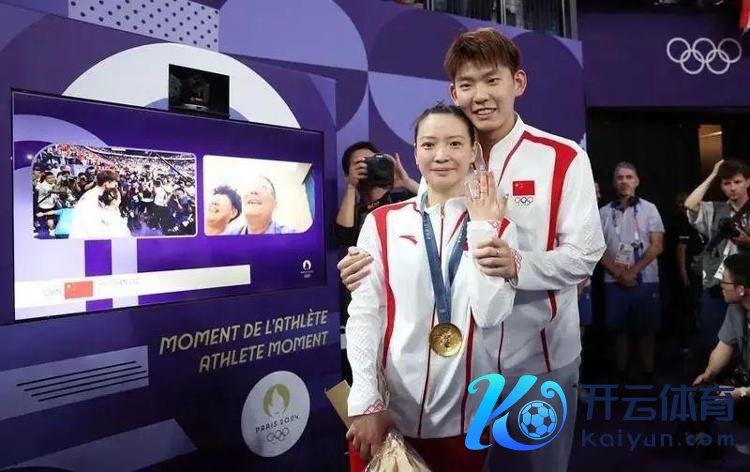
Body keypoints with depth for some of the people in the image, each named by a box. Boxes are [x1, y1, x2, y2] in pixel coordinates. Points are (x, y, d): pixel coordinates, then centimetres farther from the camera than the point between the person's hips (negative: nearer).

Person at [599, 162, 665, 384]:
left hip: (645, 280, -1)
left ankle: (649, 375, 18)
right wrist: (618, 273, -9)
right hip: (614, 282, 1)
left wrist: (633, 271, -12)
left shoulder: (649, 208, 2)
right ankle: (622, 374, 19)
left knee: (646, 329, 6)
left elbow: (657, 246, -4)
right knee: (620, 329, 7)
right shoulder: (604, 212, 4)